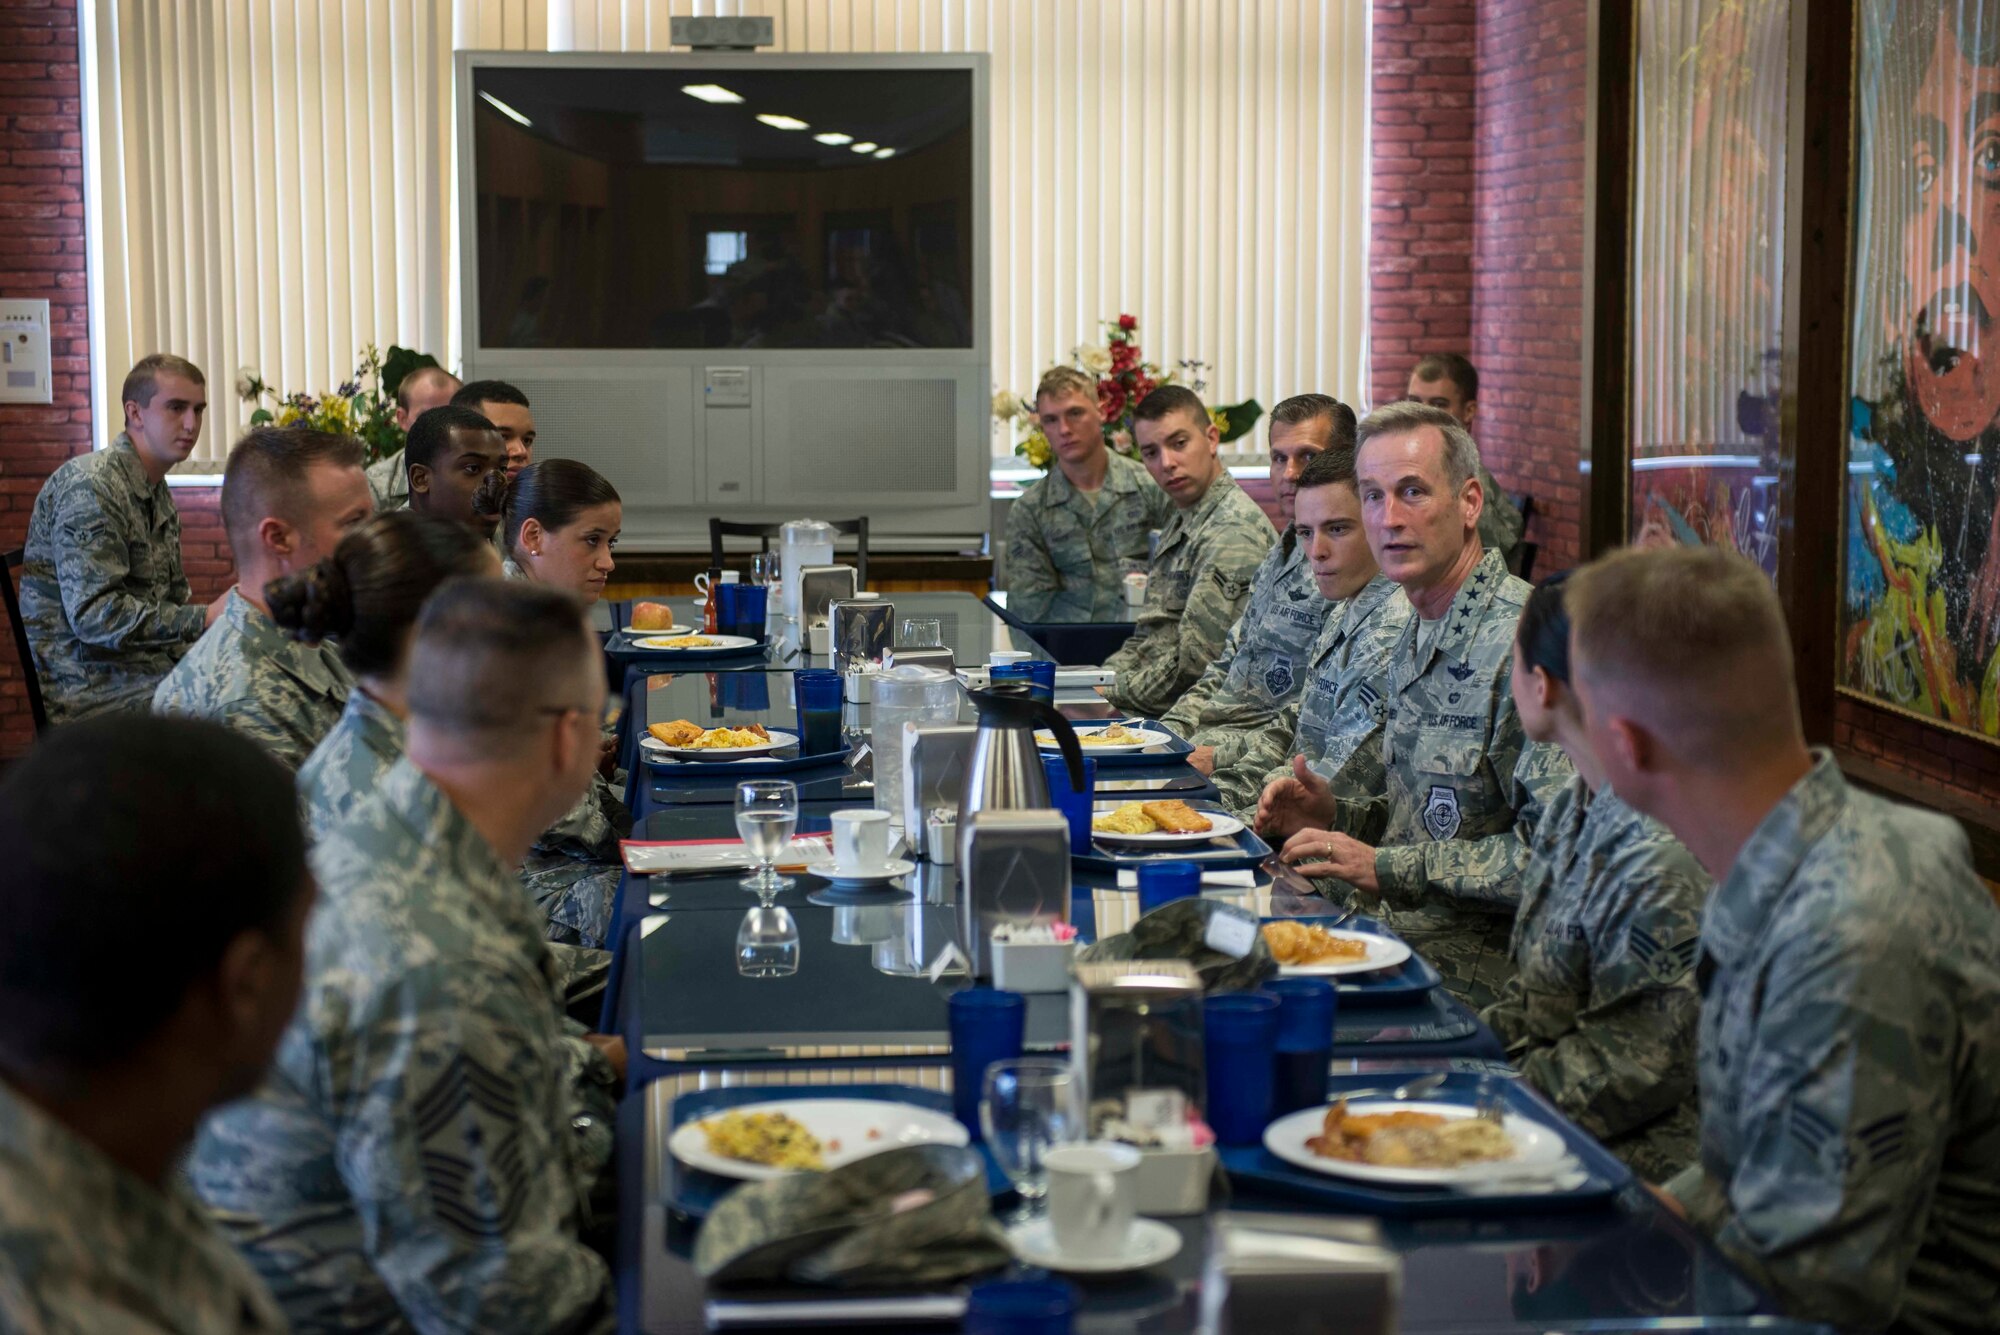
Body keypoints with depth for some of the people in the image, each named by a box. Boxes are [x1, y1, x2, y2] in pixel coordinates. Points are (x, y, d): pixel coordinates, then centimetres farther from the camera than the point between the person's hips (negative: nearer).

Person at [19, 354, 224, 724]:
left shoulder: (158, 495, 16)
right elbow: (95, 615, -22)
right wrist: (204, 618, -24)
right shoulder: (89, 488, -14)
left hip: (155, 667, 9)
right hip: (94, 690, -9)